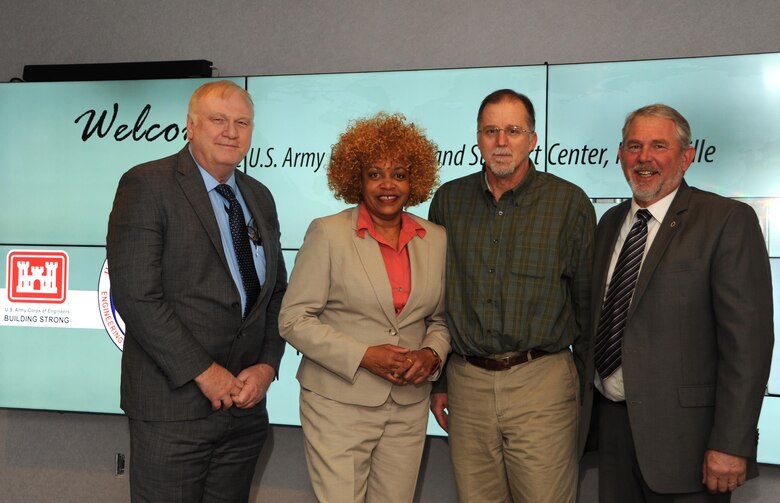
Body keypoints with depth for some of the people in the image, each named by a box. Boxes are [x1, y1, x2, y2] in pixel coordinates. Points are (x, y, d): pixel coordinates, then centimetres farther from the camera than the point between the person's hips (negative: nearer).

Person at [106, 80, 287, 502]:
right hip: (172, 404, -5)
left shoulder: (259, 197, 12)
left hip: (244, 403, 6)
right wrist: (204, 372, -15)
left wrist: (267, 365, -1)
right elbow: (135, 295, -16)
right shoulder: (147, 185, -8)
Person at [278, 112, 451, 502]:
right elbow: (294, 319, -8)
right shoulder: (328, 233, -6)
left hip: (409, 408, 4)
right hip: (339, 405, -3)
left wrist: (431, 354, -7)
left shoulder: (436, 239, 6)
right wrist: (363, 356, -17)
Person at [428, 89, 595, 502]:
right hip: (467, 383, 3)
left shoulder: (569, 202, -3)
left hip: (541, 384, -2)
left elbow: (587, 301, 3)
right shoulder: (449, 200, 6)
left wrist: (585, 384, 5)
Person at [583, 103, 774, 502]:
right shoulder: (610, 223, 11)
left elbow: (747, 339, -14)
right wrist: (585, 403, 11)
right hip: (612, 423, 6)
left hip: (681, 434, -5)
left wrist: (731, 445, -17)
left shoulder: (728, 221, -9)